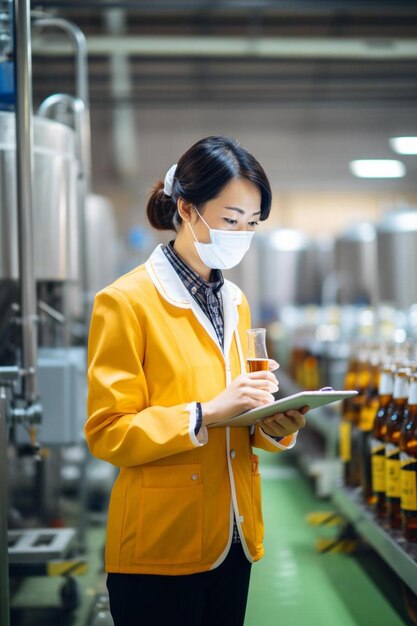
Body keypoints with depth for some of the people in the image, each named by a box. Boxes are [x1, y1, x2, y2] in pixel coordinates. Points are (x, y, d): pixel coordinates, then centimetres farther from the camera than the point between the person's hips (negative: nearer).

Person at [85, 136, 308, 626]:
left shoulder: (235, 302, 12)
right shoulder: (126, 301, -10)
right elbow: (106, 433, -14)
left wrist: (274, 426, -6)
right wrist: (207, 413, -25)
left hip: (233, 540, 7)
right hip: (161, 549, -6)